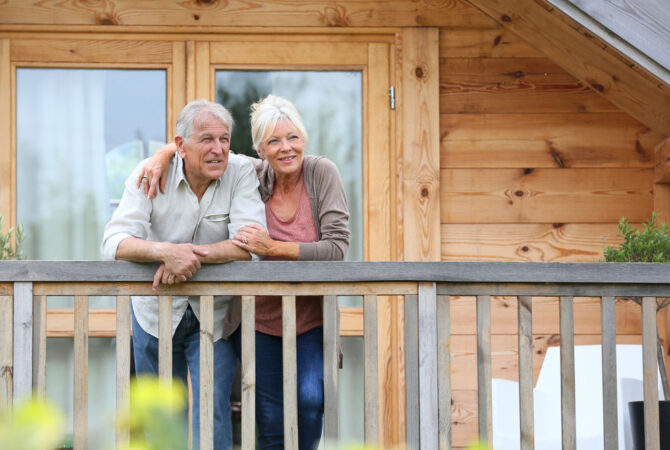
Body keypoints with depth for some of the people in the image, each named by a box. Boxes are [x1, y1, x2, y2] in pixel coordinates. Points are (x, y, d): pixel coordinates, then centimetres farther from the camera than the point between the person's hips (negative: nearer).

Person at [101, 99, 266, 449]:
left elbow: (251, 244, -25)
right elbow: (114, 242, -23)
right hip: (156, 311, 2)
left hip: (215, 316, -1)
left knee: (212, 414, -10)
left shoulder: (241, 174, -14)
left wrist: (189, 255, -36)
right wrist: (167, 251, -42)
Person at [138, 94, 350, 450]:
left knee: (310, 400, -20)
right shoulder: (253, 175, -7)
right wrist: (164, 153, -14)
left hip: (310, 317, -2)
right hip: (260, 319, 2)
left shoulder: (322, 173, -12)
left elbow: (337, 248, -20)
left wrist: (274, 248, -27)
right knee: (270, 421, 1)